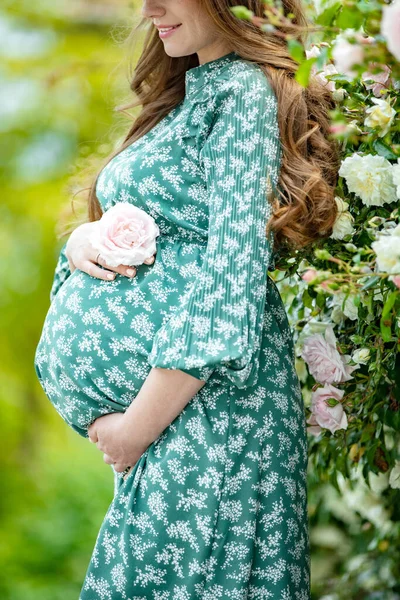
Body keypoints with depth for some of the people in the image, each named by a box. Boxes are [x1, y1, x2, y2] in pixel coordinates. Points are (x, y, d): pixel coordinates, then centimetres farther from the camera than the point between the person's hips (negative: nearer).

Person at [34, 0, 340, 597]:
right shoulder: (190, 91, 18)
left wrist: (138, 425, -18)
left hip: (205, 397, -9)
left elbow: (230, 275, -19)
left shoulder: (245, 91, -11)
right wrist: (80, 240, -2)